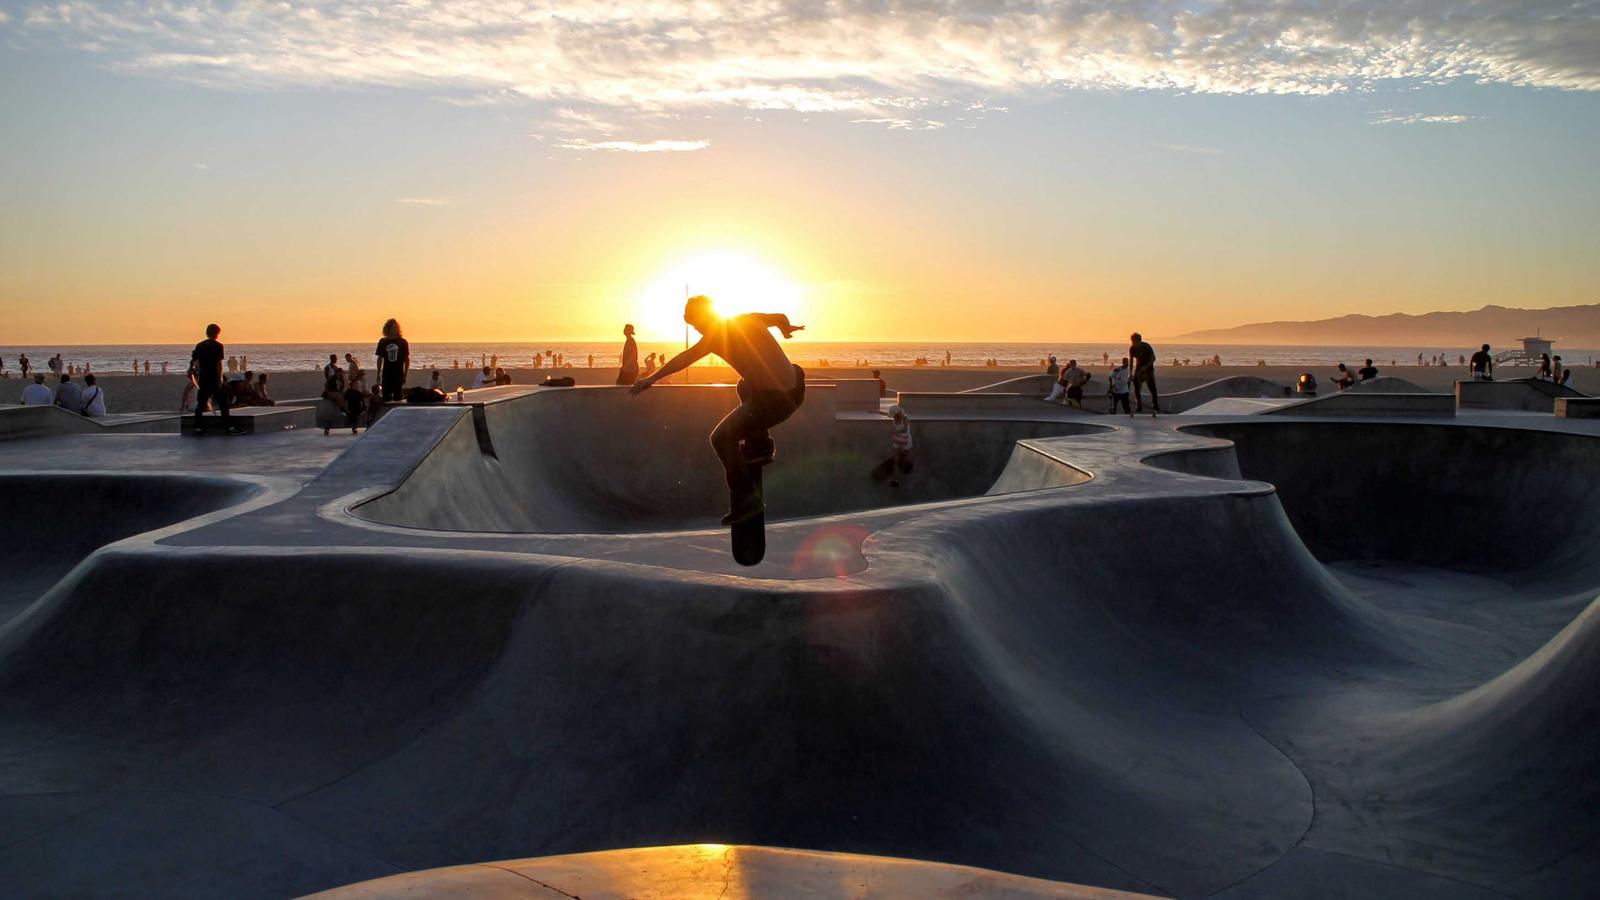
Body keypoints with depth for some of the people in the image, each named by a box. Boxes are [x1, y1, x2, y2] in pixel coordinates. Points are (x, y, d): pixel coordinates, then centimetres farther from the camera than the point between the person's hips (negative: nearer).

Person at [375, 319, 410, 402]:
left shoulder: (402, 342, 2)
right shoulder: (383, 342, 5)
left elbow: (407, 359, 5)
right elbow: (380, 359, 11)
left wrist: (405, 375, -1)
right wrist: (378, 375, 7)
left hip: (398, 374, -1)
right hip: (386, 374, 1)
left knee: (397, 397, -1)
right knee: (386, 398, 1)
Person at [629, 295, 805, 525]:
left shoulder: (716, 336, -6)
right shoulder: (749, 319, 13)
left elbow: (684, 359, -10)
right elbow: (780, 317, 28)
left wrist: (651, 379, -8)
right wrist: (787, 328, 50)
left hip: (773, 400, -8)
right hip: (794, 388, 8)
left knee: (721, 438, 1)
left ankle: (745, 500, -1)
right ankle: (759, 444, 32)